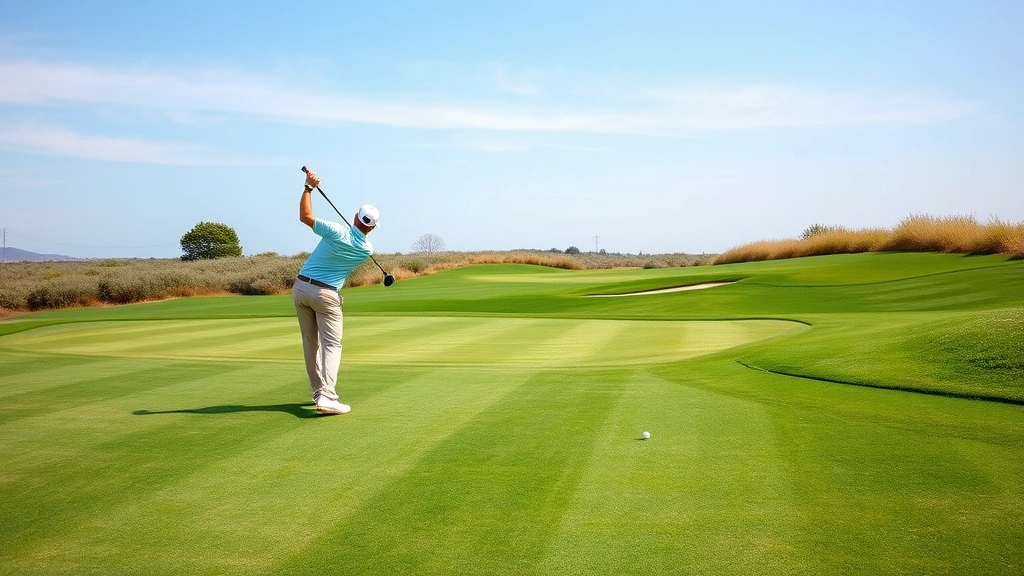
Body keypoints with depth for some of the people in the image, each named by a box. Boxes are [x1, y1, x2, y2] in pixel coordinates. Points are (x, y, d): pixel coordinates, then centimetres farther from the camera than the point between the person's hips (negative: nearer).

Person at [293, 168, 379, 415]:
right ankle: (326, 396, -22)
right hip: (326, 294, -2)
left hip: (301, 287, 2)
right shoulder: (366, 250, -4)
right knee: (331, 345, -3)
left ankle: (319, 391, 18)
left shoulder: (337, 232, -11)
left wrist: (308, 187, 3)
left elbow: (305, 216, -3)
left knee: (310, 343, 12)